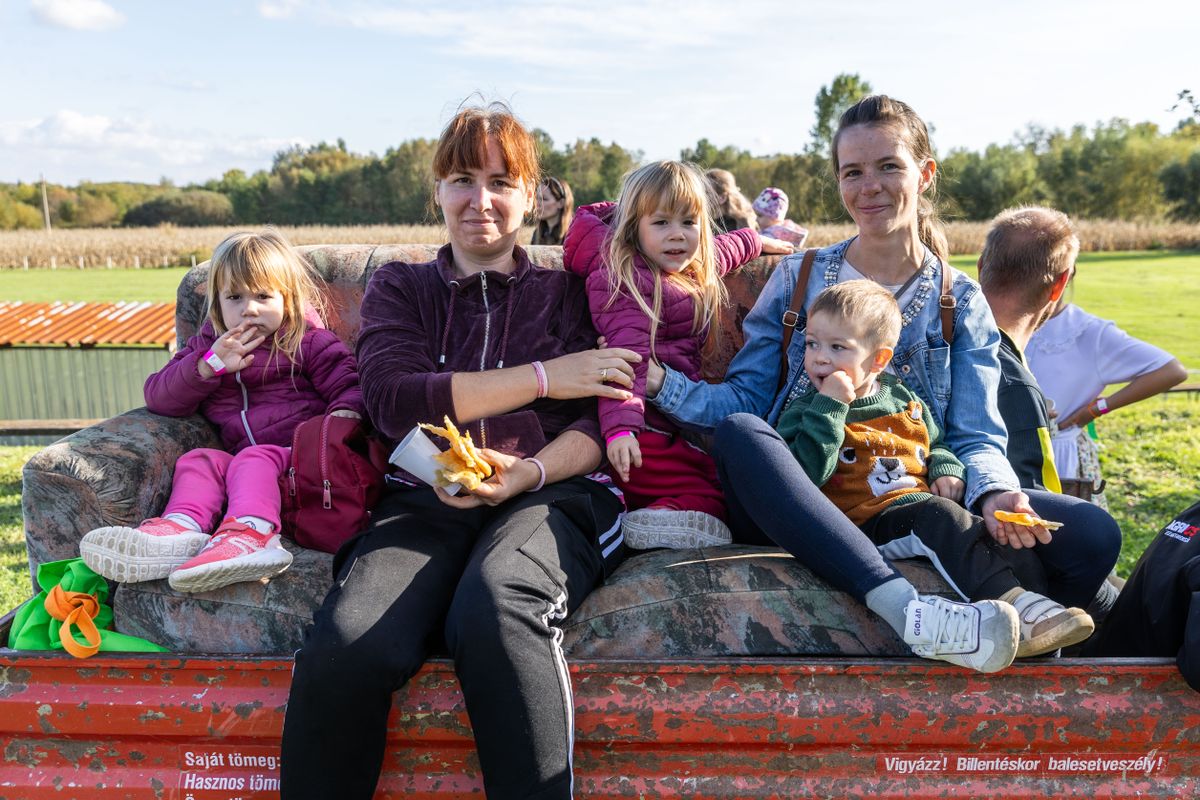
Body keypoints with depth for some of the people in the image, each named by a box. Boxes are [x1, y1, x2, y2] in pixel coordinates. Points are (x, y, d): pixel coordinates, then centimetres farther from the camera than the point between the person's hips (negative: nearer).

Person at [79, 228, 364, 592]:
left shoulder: (310, 341, 12)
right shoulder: (207, 344, 22)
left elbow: (346, 384, 4)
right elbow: (159, 397, 12)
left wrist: (343, 415, -21)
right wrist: (208, 366, -5)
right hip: (240, 452, 5)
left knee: (254, 459, -32)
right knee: (199, 460, -21)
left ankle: (250, 532, -59)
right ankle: (181, 528, -47)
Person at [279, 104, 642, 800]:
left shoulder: (567, 290, 20)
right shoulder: (400, 288, 22)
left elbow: (601, 422, 8)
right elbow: (393, 399, 2)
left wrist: (528, 472, -14)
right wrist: (544, 377, -3)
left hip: (552, 492, -1)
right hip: (424, 499, 1)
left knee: (494, 604, -38)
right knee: (345, 648, -30)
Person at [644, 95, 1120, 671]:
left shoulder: (961, 302, 10)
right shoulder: (797, 278, 9)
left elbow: (977, 436, 2)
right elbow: (744, 399, 3)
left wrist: (994, 494, -21)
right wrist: (659, 382, -15)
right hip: (796, 510, 0)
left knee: (1094, 539, -20)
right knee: (739, 431, -35)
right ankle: (903, 606, -43)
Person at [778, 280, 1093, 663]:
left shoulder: (904, 400, 18)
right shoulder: (805, 412, 1)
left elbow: (935, 443, 32)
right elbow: (804, 475, -16)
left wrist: (947, 469, 9)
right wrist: (829, 408, -17)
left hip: (925, 502, 6)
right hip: (869, 521, -6)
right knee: (938, 516, -33)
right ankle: (1013, 603, -42)